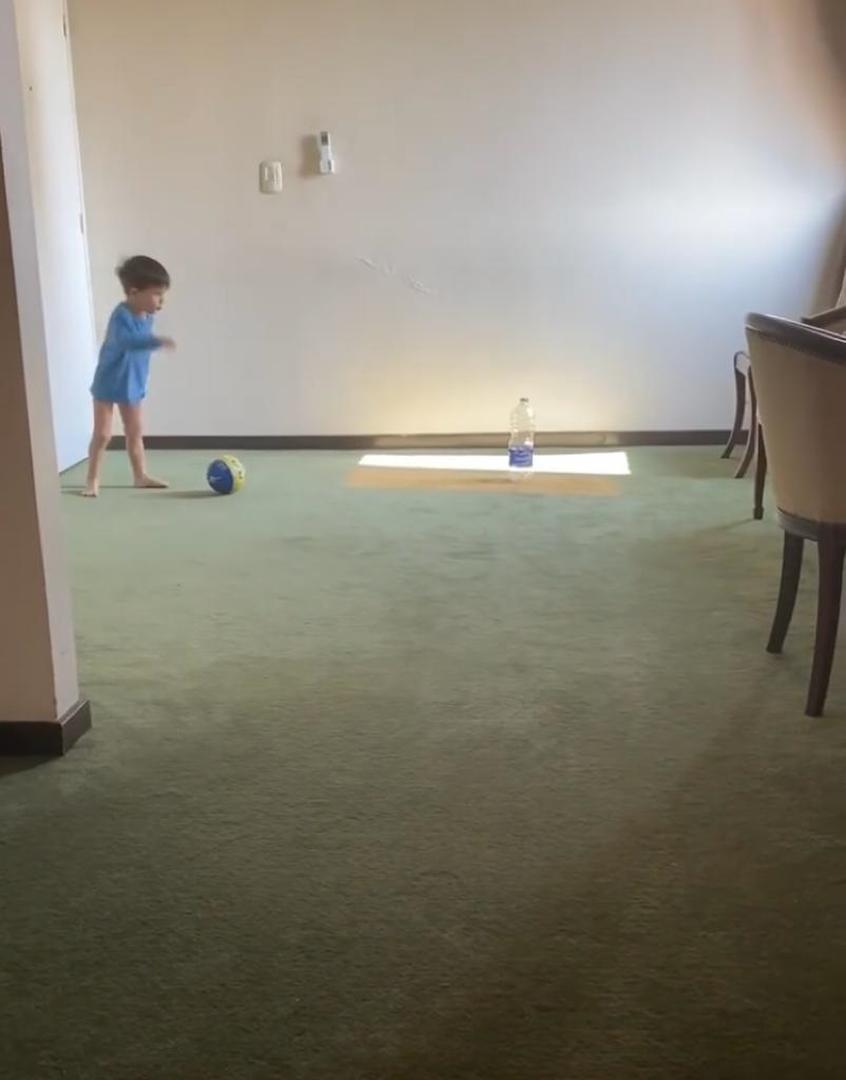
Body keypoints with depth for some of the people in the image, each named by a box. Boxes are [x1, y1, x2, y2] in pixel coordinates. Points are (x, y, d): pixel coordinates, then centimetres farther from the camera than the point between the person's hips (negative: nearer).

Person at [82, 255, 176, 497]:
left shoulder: (147, 316, -2)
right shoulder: (121, 316, -27)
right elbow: (125, 340, -48)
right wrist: (156, 341, -59)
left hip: (133, 384, 7)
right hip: (108, 384, -7)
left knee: (135, 432, 15)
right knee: (102, 434, -3)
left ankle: (140, 475, 25)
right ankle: (92, 480, 8)